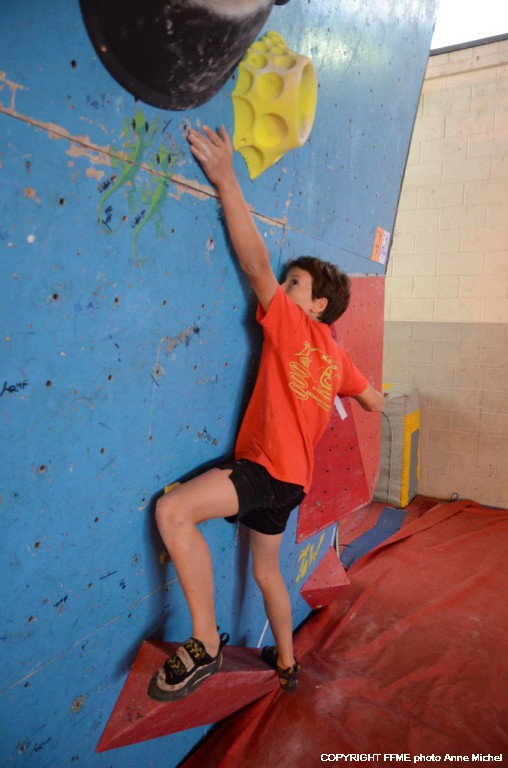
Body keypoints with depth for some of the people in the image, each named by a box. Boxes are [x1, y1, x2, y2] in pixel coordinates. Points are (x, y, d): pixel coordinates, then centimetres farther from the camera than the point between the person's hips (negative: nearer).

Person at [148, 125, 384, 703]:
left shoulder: (293, 324, -9)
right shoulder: (336, 357, 13)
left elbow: (256, 265, -18)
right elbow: (375, 401, 25)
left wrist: (226, 181, -17)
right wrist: (356, 391, 48)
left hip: (269, 471, -10)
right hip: (286, 478, 10)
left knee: (173, 510, -25)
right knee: (266, 570, 25)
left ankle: (204, 646, -18)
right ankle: (287, 664, 45)